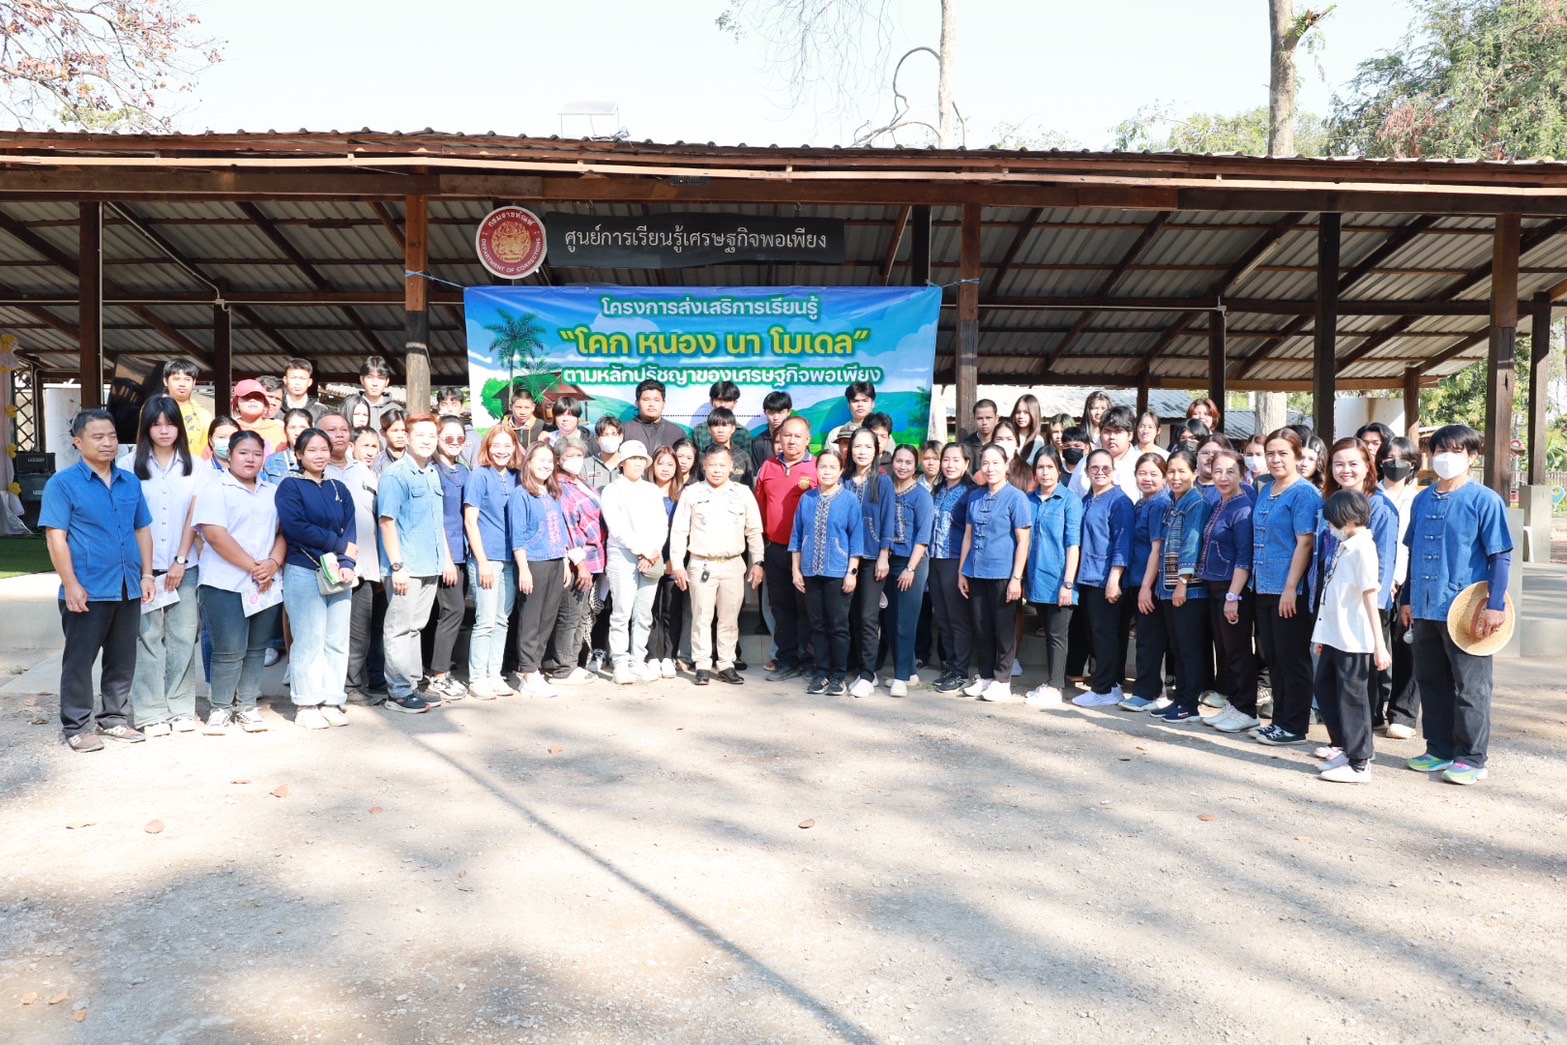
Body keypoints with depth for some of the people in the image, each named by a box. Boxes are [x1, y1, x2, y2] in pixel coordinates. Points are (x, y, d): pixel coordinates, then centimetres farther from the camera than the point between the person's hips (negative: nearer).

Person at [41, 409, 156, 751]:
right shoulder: (62, 484, -5)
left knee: (122, 659, 12)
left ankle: (115, 718, 25)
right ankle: (76, 726, 15)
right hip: (87, 591, -5)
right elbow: (56, 537, -9)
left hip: (128, 589, 5)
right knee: (79, 659, 4)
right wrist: (71, 585, -15)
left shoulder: (130, 482, 10)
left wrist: (147, 574, 8)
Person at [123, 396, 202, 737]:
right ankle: (150, 711, 7)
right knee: (148, 638, 0)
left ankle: (180, 707, 13)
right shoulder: (130, 464, 1)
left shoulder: (193, 465, 6)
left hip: (184, 566, 2)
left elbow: (194, 515, 3)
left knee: (183, 637, 4)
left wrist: (181, 560, -3)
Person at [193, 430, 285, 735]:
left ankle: (247, 706, 20)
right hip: (226, 584, -5)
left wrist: (273, 563, -6)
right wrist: (252, 567, -14)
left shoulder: (272, 493, 16)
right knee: (230, 650, -5)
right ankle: (220, 709, 11)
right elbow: (215, 535, -12)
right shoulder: (214, 490, -2)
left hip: (266, 585, 5)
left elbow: (283, 532, 13)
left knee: (256, 649, 9)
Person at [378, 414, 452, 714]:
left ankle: (413, 684, 22)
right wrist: (397, 565, -18)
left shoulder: (433, 474, 13)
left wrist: (447, 557, 16)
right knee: (399, 629, -1)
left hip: (430, 566, 7)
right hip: (405, 567, -7)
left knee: (416, 626, 14)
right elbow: (387, 522, -13)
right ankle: (398, 692, 5)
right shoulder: (395, 474, -9)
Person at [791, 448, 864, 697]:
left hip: (838, 573, -3)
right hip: (810, 573, 3)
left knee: (838, 626, 4)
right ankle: (821, 673, 19)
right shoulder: (807, 499, 5)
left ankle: (838, 676, 13)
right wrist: (795, 570, 5)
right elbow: (797, 536, 8)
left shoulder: (849, 500, -4)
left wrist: (852, 572, -8)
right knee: (817, 625, 9)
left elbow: (856, 538, -4)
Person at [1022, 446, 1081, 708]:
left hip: (1058, 580, -5)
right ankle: (1051, 681, 22)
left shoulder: (1070, 500, -6)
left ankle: (1054, 688, 3)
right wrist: (1023, 578, 11)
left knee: (1057, 634, -1)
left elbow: (1073, 544, -10)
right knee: (1047, 632, 13)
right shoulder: (1030, 500, 9)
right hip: (1036, 579, 5)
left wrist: (1068, 582, -14)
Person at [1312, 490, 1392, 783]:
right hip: (1334, 636, 9)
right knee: (1325, 689, 18)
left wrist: (1380, 645, -22)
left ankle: (1359, 764, 9)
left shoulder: (1362, 548, -15)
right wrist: (1323, 635, 19)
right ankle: (1343, 746, 34)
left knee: (1352, 698, -1)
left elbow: (1371, 598, -19)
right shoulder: (1344, 547, 12)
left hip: (1354, 640, -9)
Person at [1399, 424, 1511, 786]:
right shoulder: (1422, 499, 9)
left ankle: (1472, 758, 14)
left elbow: (1501, 556, -8)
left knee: (1470, 687, 3)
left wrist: (1495, 605, -14)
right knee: (1431, 681, 13)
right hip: (1425, 608, 6)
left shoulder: (1485, 500, -7)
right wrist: (1407, 598, 15)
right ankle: (1440, 750, 25)